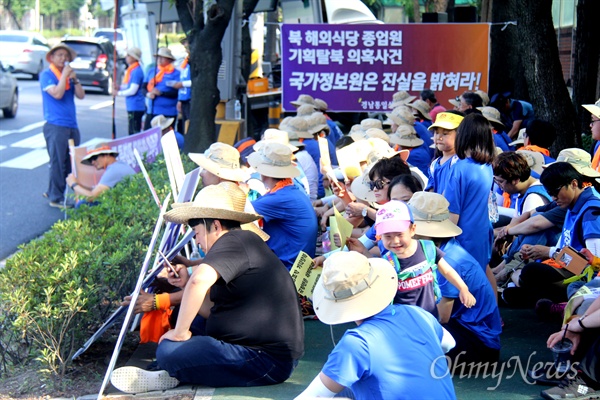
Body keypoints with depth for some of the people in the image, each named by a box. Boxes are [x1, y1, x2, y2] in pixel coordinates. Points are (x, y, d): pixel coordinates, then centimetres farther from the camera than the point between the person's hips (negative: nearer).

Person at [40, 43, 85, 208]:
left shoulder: (69, 74, 17)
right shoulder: (47, 75, -3)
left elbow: (81, 95, 7)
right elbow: (57, 94, -17)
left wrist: (74, 79, -4)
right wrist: (64, 75, -12)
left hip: (72, 125, 7)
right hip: (55, 125, -7)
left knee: (71, 162, 8)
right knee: (58, 162, -6)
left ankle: (52, 192, 19)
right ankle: (56, 198, 1)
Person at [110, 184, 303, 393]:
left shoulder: (234, 242, -13)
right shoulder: (243, 245, 19)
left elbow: (200, 280, -32)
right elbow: (212, 312, 19)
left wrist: (180, 332, -22)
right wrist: (186, 285, 6)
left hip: (268, 361, -11)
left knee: (169, 351, -21)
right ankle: (173, 375, 8)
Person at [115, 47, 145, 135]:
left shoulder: (136, 71, -17)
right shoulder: (131, 70, 14)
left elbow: (133, 90, -19)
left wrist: (119, 93, -7)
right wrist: (120, 87, 6)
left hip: (135, 107, -10)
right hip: (131, 106, 10)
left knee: (134, 132, -7)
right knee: (132, 131, 16)